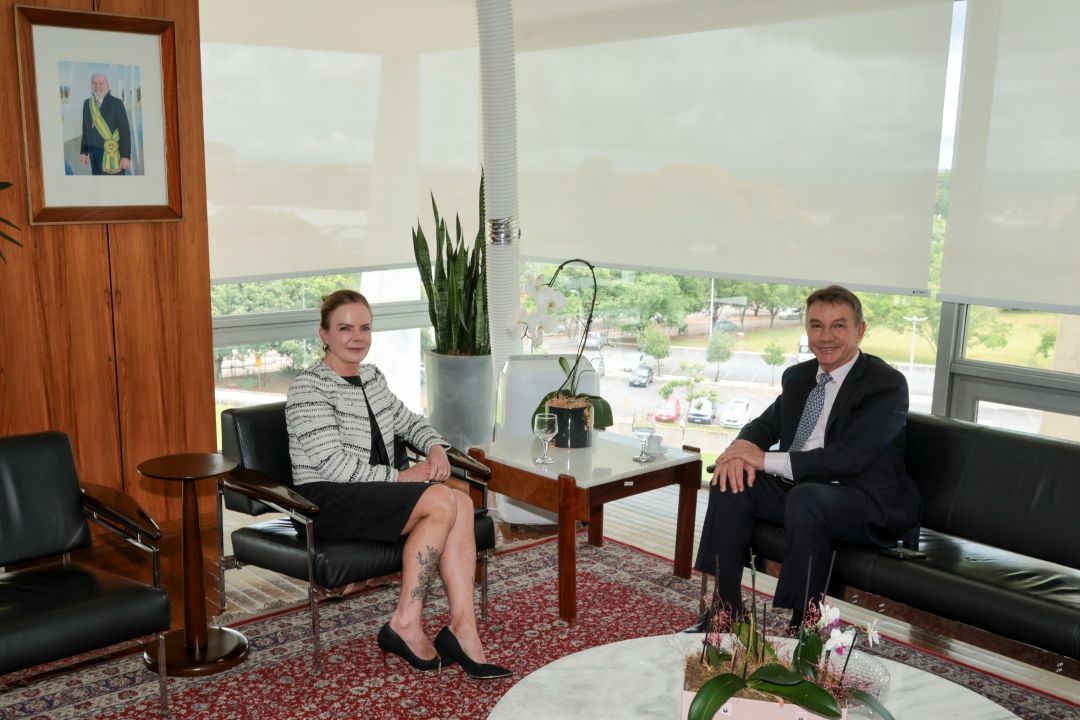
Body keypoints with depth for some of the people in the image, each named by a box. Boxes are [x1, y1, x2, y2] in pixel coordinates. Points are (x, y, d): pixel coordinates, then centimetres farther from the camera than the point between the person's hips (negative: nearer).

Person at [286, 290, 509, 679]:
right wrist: (400, 477, -14)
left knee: (461, 503, -21)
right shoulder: (309, 387, -10)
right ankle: (405, 624, -21)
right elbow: (332, 465, -18)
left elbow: (408, 421, 28)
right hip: (327, 501, -7)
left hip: (372, 494, 7)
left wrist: (435, 446, 5)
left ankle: (462, 628, -24)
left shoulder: (372, 377, 15)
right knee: (440, 501, -27)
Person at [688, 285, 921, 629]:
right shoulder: (798, 376, 11)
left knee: (806, 497, -36)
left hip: (868, 504, -7)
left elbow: (849, 457, -22)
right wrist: (741, 449, -10)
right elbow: (766, 424, 17)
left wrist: (767, 460, -24)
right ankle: (725, 611, -9)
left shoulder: (887, 384, -12)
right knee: (729, 482, -14)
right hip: (797, 487, 7)